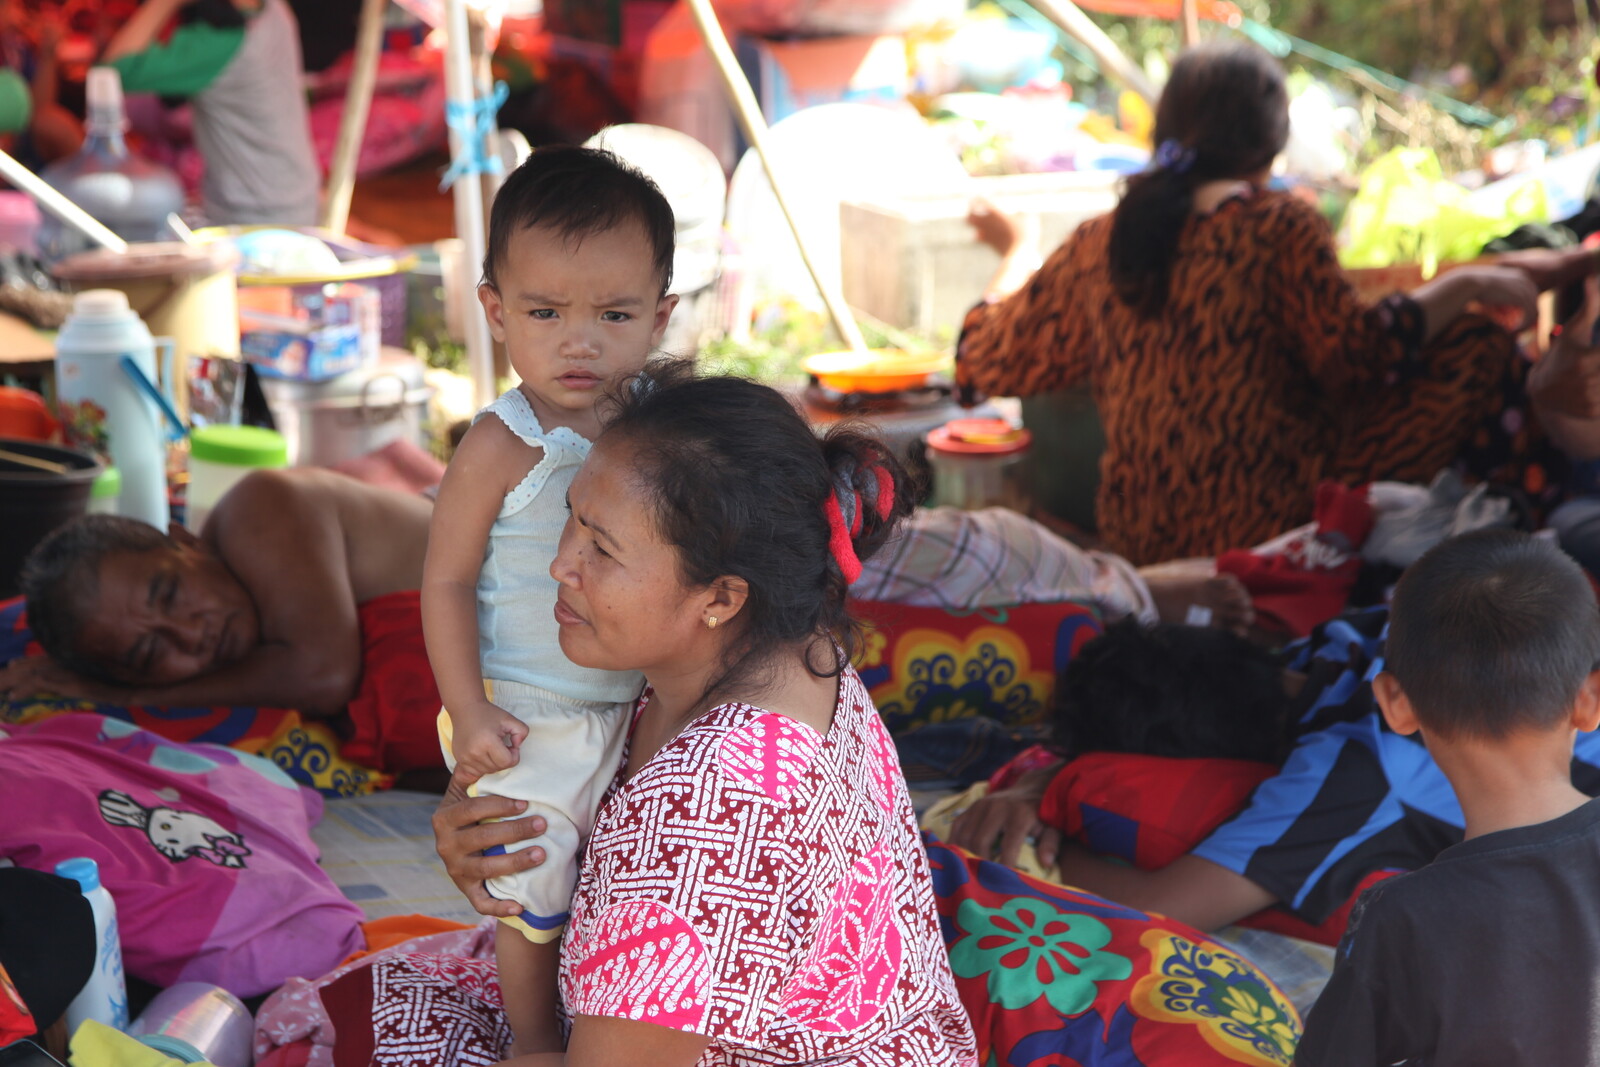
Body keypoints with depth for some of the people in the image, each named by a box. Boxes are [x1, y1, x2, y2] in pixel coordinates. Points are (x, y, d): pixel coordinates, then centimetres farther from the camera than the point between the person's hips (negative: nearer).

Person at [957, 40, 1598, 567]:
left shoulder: (1097, 246, 4)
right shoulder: (1280, 228, -10)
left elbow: (989, 360, 12)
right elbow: (1356, 357, -16)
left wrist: (1014, 252, 29)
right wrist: (1465, 286, -3)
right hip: (1270, 527, -6)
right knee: (1478, 350, 0)